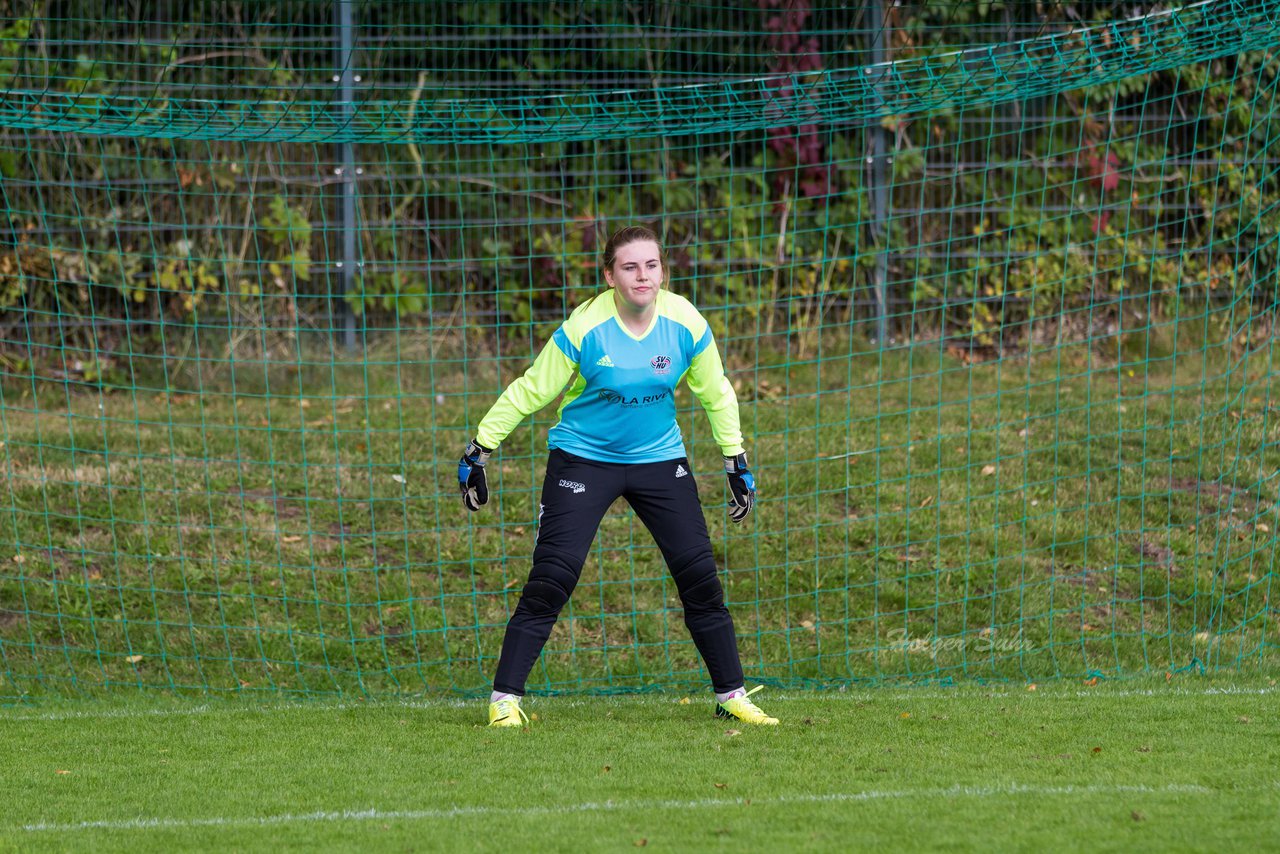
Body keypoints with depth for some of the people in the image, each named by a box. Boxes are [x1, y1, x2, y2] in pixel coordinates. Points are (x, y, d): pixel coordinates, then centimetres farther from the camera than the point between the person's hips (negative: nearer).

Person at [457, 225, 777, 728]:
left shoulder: (686, 324, -10)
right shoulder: (583, 329, -19)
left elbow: (715, 394, 6)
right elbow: (529, 392, -9)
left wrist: (737, 462, 9)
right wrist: (479, 451, -7)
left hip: (659, 459, 3)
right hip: (582, 456, -3)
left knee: (700, 574, -2)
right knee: (552, 577, -14)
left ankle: (731, 696, 12)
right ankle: (504, 700, -8)